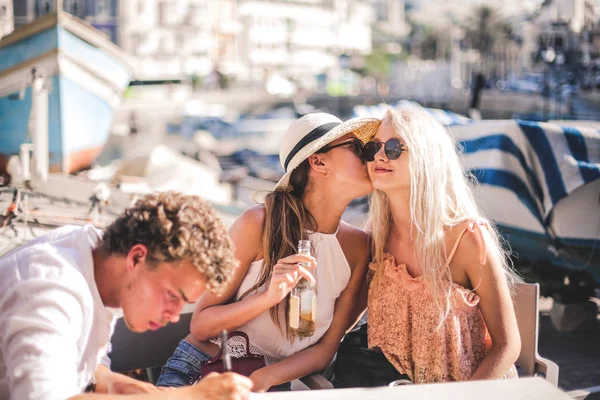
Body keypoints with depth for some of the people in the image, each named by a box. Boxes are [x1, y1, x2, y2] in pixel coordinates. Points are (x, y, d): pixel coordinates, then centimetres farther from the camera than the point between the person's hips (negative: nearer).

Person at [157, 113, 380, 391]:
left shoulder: (357, 248, -2)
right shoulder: (259, 223, -12)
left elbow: (326, 349, 1)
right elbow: (200, 326, -9)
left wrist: (263, 379, -16)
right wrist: (269, 297, -24)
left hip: (273, 385, 3)